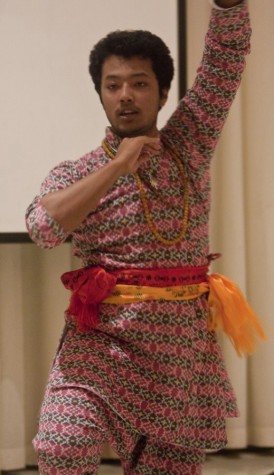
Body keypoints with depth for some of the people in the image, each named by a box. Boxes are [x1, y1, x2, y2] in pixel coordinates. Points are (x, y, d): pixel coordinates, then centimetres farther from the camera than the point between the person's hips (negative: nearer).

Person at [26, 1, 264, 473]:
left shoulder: (189, 143, 7)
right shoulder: (75, 175, 3)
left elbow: (228, 48, 0)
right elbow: (43, 226, -19)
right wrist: (118, 166, -17)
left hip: (183, 341, 2)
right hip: (102, 337, -2)